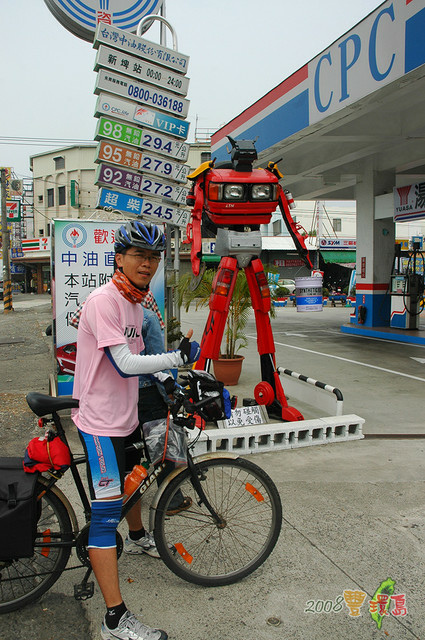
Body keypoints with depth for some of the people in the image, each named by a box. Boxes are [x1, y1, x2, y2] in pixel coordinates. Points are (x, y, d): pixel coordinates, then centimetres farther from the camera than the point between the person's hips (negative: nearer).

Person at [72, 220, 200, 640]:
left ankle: (139, 536, 58)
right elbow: (125, 364, -26)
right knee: (106, 513, -7)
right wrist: (178, 357, -25)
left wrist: (163, 377, 9)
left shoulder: (134, 302, 9)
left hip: (124, 415, 10)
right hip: (100, 420, -10)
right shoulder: (104, 300, -20)